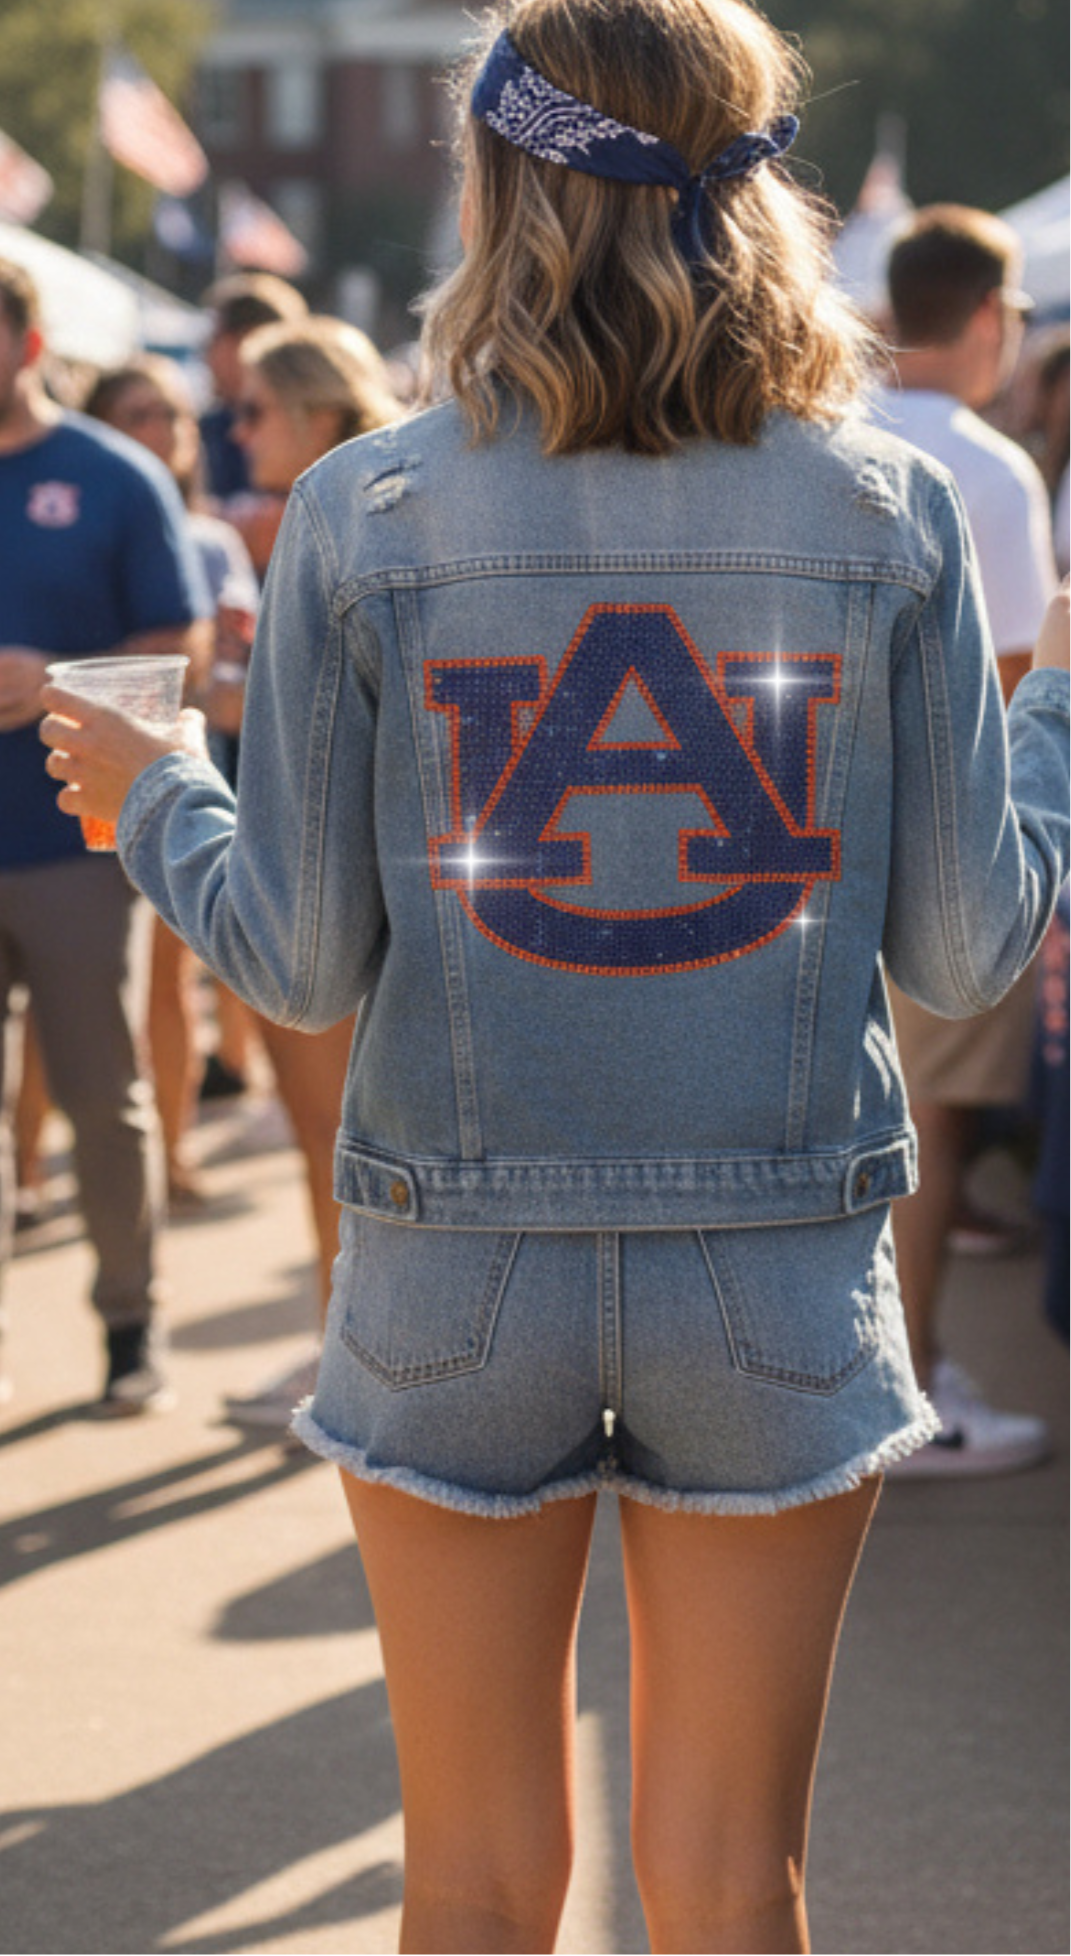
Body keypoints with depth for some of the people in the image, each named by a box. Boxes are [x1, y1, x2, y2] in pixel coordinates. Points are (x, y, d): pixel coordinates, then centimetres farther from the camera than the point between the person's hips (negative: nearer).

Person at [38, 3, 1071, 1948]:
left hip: (456, 1269, 0)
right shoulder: (886, 510, -5)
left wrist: (151, 799, 15)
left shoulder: (362, 515, -7)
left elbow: (303, 961, -5)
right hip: (782, 1272, 1)